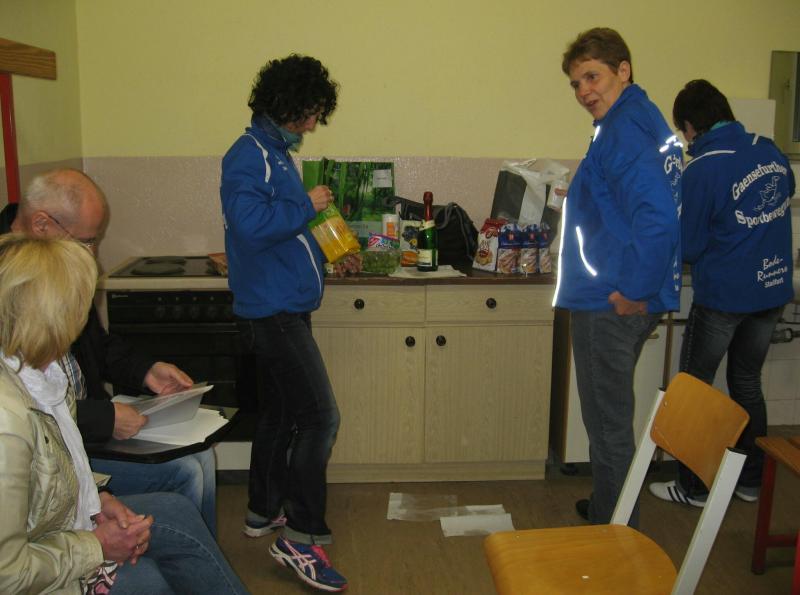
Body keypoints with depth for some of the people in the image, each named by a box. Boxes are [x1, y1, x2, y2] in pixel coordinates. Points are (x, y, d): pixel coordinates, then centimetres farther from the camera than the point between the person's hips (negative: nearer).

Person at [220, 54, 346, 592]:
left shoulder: (276, 153, 16)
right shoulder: (250, 154, -14)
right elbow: (250, 223, -28)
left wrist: (325, 254, 18)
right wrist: (307, 206, -17)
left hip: (281, 309, 11)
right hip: (274, 310, -10)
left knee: (281, 413, 18)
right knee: (320, 417, -10)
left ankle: (264, 510, 33)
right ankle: (302, 537, -1)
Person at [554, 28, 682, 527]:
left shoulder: (624, 130, -18)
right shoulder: (647, 121, 13)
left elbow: (657, 218, -30)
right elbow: (660, 208, 22)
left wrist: (635, 292, -21)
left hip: (612, 304, -10)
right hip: (619, 301, 10)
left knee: (608, 422, 3)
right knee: (611, 416, 23)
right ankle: (608, 508, 40)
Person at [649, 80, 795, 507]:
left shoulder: (702, 171, -19)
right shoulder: (770, 151, 1)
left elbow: (688, 247, -14)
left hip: (722, 295, -7)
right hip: (773, 290, 7)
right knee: (748, 384, 19)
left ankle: (693, 487, 17)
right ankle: (751, 480, 29)